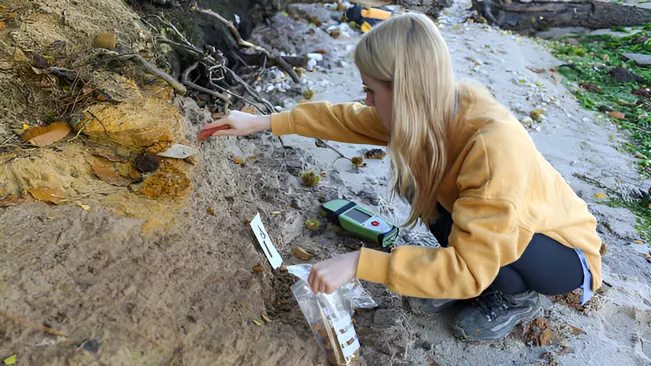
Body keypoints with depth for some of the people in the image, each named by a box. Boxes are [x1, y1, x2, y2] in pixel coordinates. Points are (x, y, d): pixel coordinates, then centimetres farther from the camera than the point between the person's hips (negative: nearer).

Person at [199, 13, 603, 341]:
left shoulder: (493, 145, -40)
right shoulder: (435, 109, -17)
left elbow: (470, 267, -39)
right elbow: (349, 118, -7)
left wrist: (358, 263, -40)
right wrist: (263, 122, -6)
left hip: (565, 251, -6)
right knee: (418, 186, -10)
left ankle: (516, 297, 1)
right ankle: (467, 285, 8)